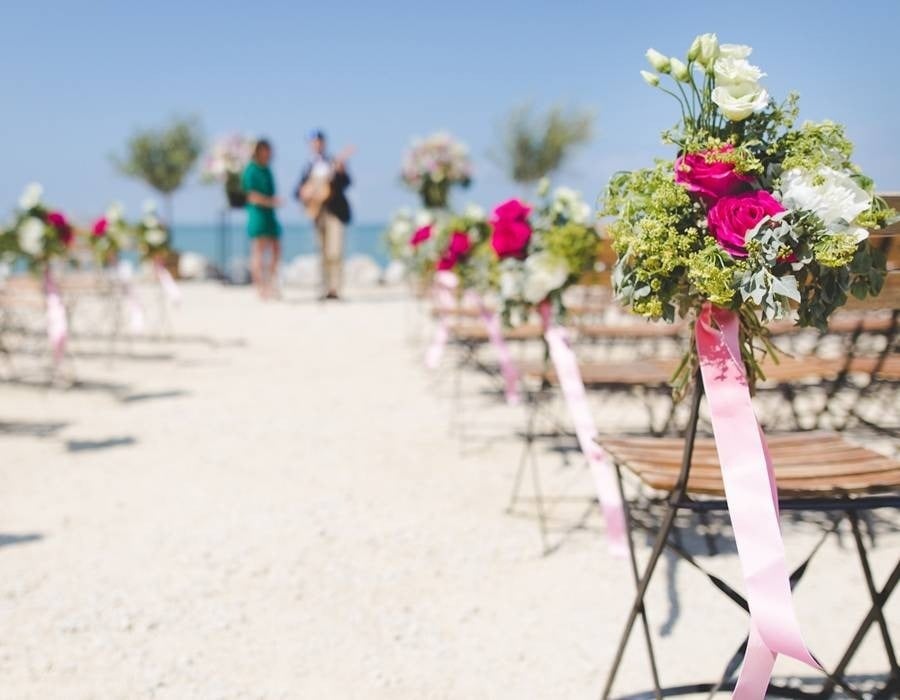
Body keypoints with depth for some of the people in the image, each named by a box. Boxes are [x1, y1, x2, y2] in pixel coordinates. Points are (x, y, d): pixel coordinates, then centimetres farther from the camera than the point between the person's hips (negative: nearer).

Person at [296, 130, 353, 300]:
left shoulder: (335, 163, 5)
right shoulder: (309, 167, 16)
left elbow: (345, 182, -9)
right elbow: (298, 190, 13)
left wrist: (340, 171, -27)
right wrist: (305, 194, -8)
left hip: (334, 210, -4)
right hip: (317, 210, 4)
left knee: (334, 252, -14)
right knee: (324, 253, 6)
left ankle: (335, 289, -16)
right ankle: (325, 289, 9)